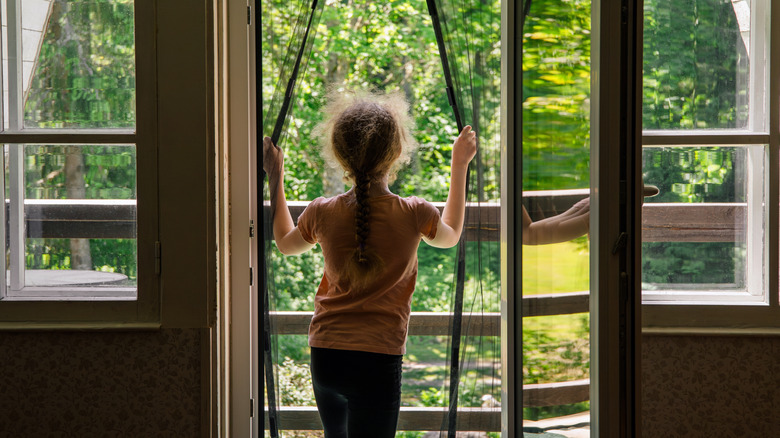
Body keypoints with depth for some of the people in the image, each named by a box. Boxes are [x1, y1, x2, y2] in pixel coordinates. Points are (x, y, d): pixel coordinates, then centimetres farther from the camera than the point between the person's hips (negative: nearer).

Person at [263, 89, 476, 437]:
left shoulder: (322, 214, -4)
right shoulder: (414, 214, -10)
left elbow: (286, 243, 21)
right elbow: (449, 237, 16)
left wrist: (275, 178, 28)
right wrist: (459, 166, 24)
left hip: (325, 356, 3)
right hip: (378, 359, -3)